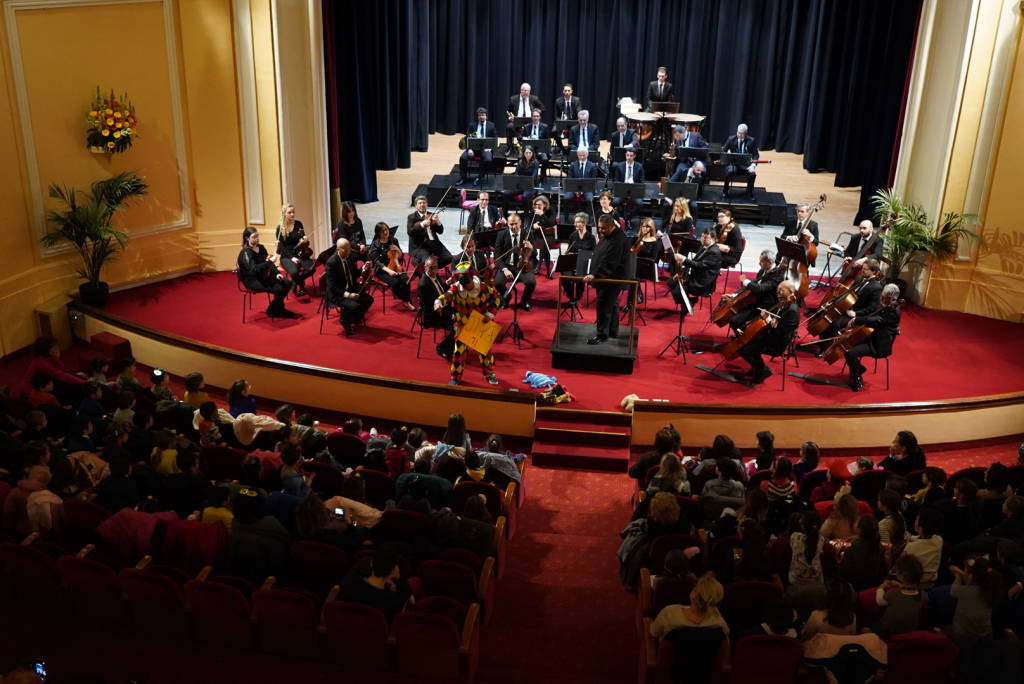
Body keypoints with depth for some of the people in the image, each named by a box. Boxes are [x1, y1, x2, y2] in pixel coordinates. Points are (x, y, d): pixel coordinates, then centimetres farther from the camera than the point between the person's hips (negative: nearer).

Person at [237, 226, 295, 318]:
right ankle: (272, 311, 0)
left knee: (287, 283, -11)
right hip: (252, 280, -8)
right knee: (278, 289, -26)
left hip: (264, 275, 8)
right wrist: (268, 262, -36)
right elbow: (253, 270, -30)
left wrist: (277, 273, -3)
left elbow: (270, 263, 14)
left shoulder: (261, 248, 7)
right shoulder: (245, 253, -17)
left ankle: (278, 308, 9)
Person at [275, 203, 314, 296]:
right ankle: (301, 285, 4)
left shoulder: (298, 224, 3)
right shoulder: (280, 228, -4)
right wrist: (291, 257, -18)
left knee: (311, 268, -26)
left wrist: (305, 241, -19)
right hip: (286, 256, -3)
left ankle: (296, 281, 7)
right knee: (294, 272, -34)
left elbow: (303, 238, 6)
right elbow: (282, 246, -5)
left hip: (299, 254, 3)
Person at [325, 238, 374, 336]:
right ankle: (344, 321, 4)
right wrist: (348, 295, -28)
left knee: (369, 299, -9)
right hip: (337, 293, -8)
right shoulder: (331, 262, -22)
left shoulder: (350, 257, 0)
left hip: (351, 289, 8)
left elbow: (355, 275, 13)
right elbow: (332, 286, -21)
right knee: (353, 305, -30)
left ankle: (354, 320, 13)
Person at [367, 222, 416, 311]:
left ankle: (407, 301, -14)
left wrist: (398, 250, -10)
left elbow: (401, 257, 12)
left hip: (395, 267, 3)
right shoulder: (375, 244, -5)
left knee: (406, 280, -27)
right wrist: (388, 270, -29)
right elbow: (376, 261, -15)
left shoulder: (394, 240, 6)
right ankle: (404, 300, -8)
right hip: (382, 270, -3)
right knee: (395, 282, -30)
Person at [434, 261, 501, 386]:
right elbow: (447, 296, -37)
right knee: (459, 351, 5)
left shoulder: (484, 288, -16)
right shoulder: (456, 289, -18)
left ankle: (489, 373, 33)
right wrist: (439, 302, -59)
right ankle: (456, 376, 22)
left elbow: (495, 298, -3)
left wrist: (490, 313, -15)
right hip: (462, 326, 0)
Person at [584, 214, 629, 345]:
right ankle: (613, 332, 26)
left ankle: (602, 335, -1)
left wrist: (594, 274, -35)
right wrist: (594, 274, 19)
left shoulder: (619, 240, -22)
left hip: (611, 279, -10)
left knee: (603, 306, -8)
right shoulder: (606, 236, 11)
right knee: (612, 305, 17)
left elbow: (608, 262, -30)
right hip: (604, 278, 10)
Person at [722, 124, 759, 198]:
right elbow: (723, 151, 6)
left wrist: (753, 165, -18)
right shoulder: (731, 139, 3)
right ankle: (725, 191, -10)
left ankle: (749, 192, -3)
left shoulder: (751, 141, 2)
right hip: (733, 163, 0)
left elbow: (755, 155, -1)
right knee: (730, 171, -35)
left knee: (753, 173, -30)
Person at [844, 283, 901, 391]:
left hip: (878, 345, -10)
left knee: (851, 353, -26)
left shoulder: (893, 311, -23)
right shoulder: (883, 305, 5)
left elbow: (875, 321, -33)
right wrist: (856, 315, -1)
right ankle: (859, 368, 22)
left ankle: (857, 381, -4)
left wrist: (856, 320, -30)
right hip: (871, 337, 10)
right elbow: (870, 313, 16)